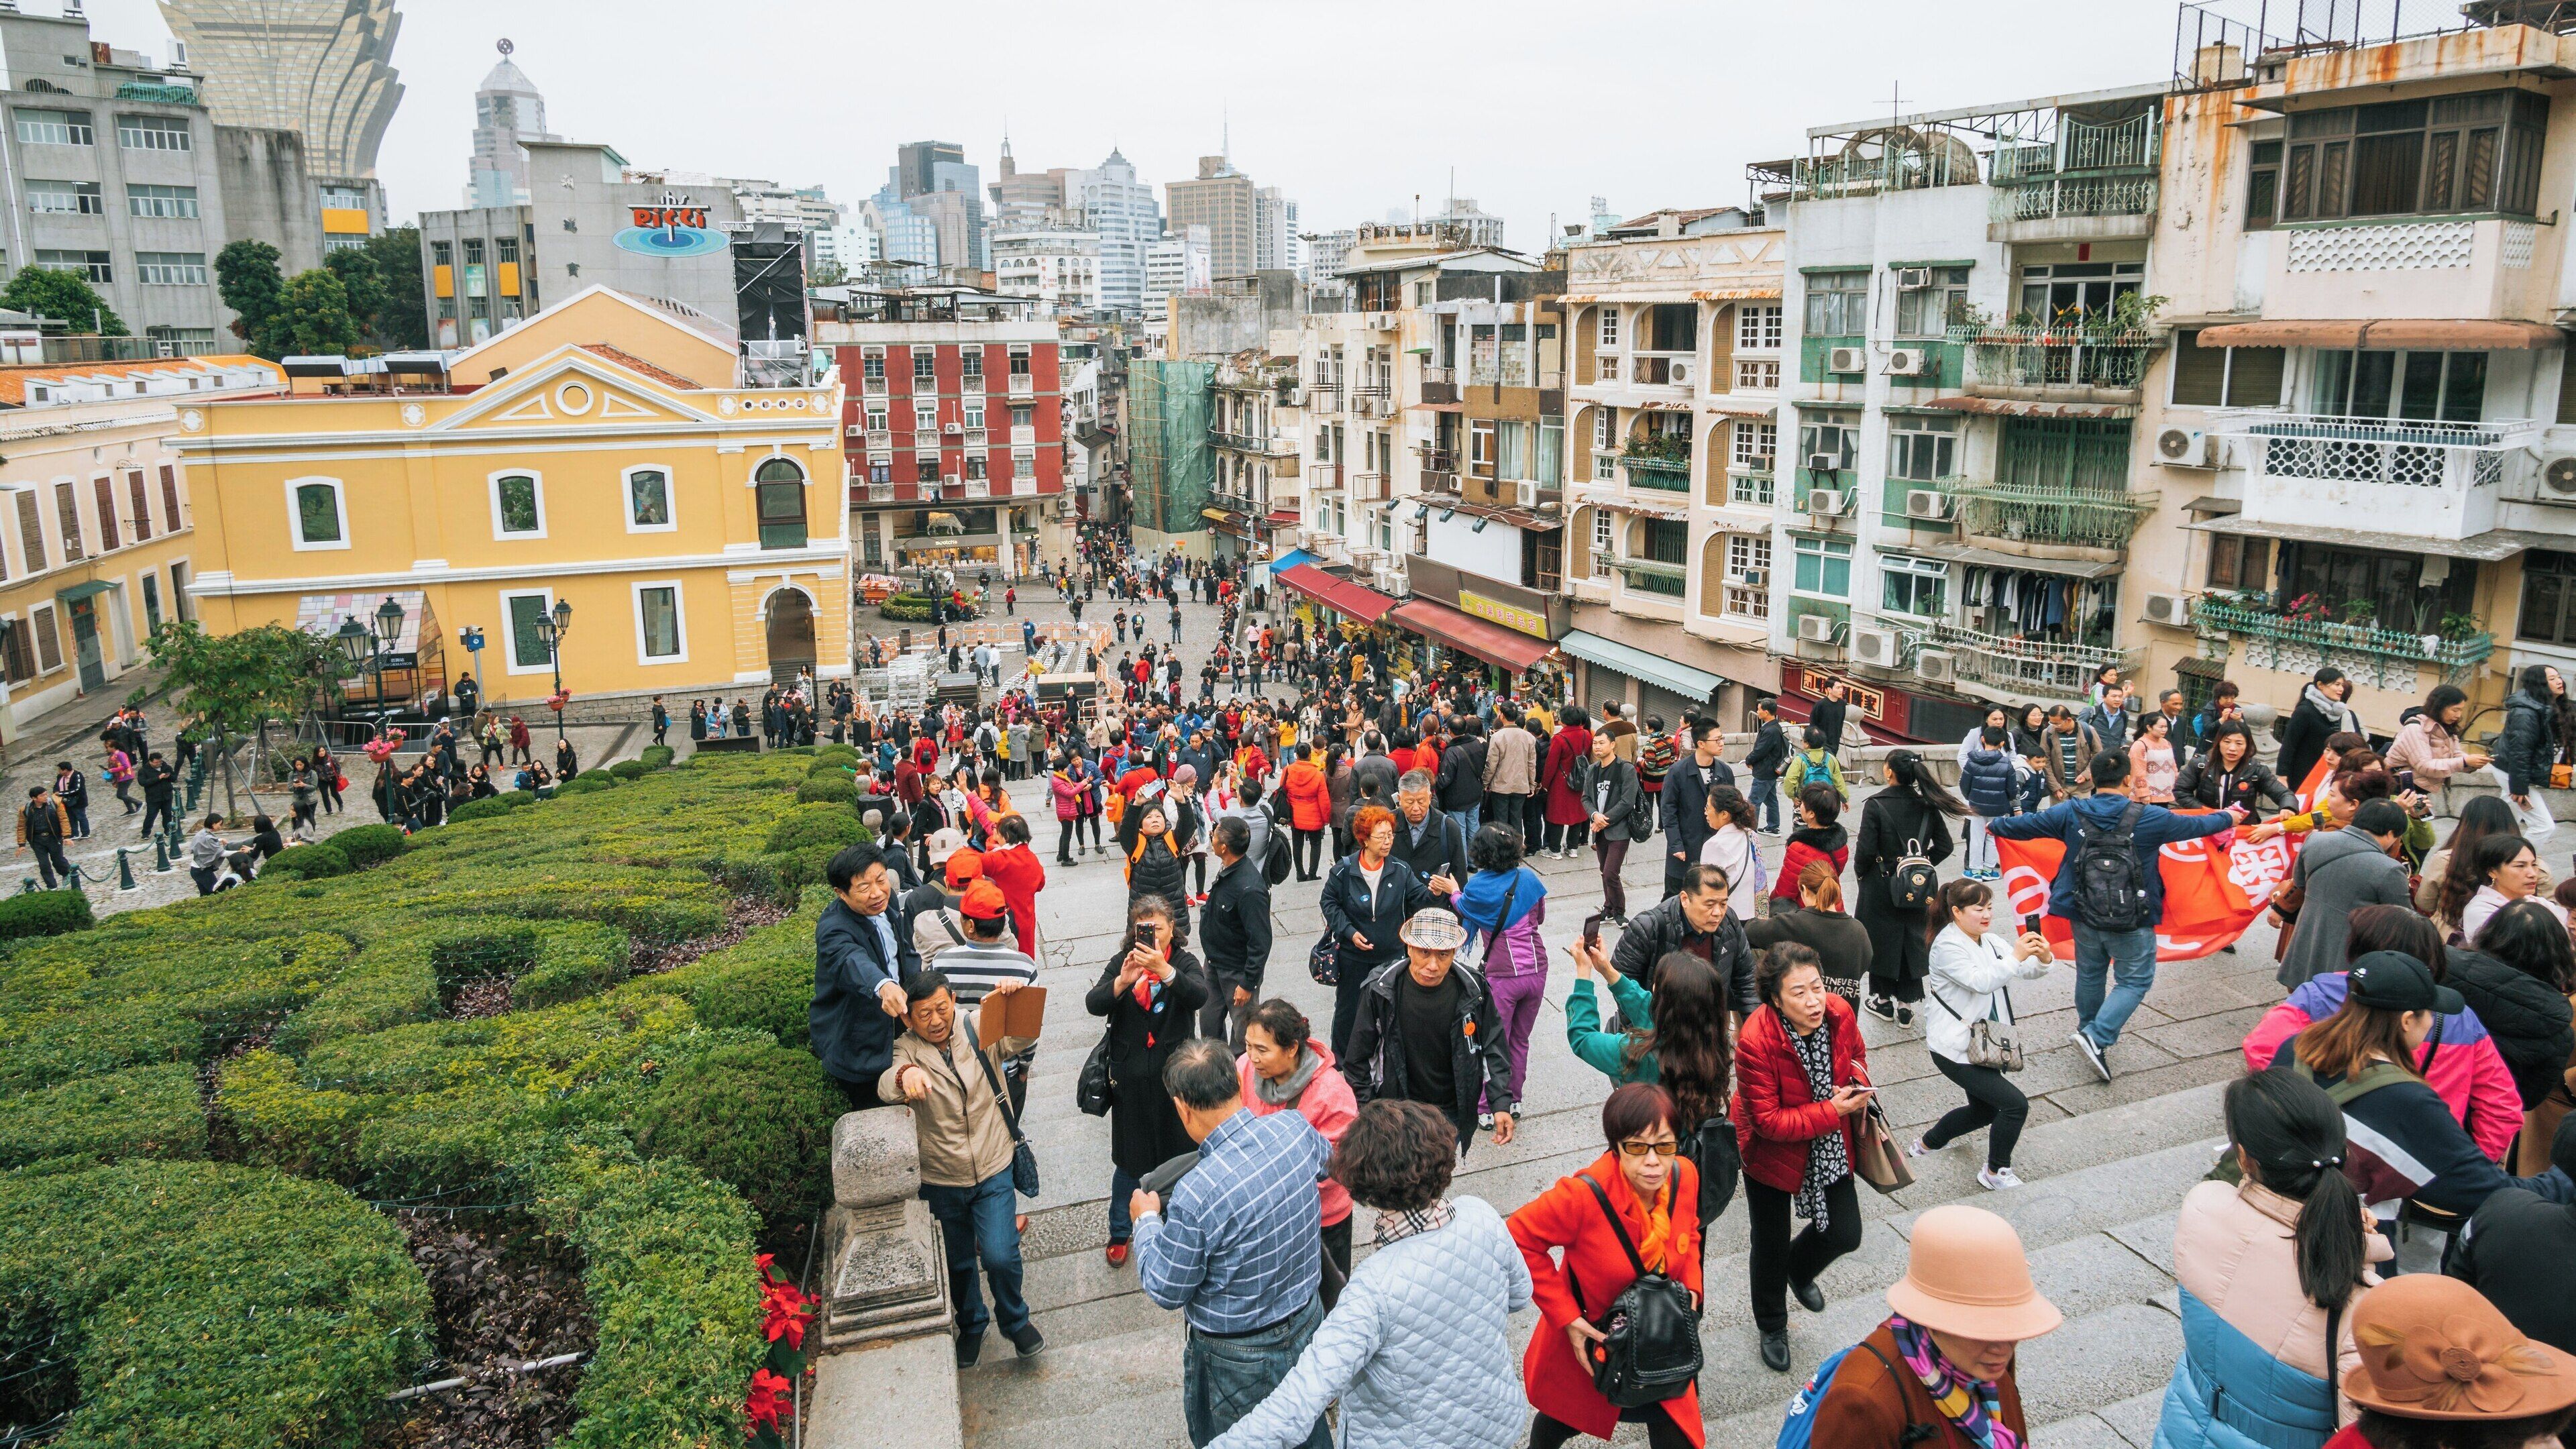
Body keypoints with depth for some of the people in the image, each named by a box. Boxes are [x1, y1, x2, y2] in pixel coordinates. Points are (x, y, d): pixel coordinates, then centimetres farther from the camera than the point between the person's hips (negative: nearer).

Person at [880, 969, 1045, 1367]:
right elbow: (886, 1087, -31)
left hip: (993, 1172, -1)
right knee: (958, 1264, 17)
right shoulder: (908, 1050, -12)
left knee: (1000, 1256, -10)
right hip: (941, 1181, 1)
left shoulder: (980, 1033, -8)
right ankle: (972, 1325, 46)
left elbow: (1025, 1037, -22)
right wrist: (905, 1075, -55)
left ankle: (1015, 1320, 20)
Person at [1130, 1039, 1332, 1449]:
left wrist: (1147, 1221, -3)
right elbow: (1324, 1157, 8)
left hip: (1240, 1357, -5)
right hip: (1308, 1318, 5)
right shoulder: (1293, 1127, -19)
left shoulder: (1195, 1195, -37)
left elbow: (1165, 1290, -19)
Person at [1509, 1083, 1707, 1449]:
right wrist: (1567, 1317, -23)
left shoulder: (1684, 1175, -19)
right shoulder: (1586, 1195, -36)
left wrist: (1690, 1286, -7)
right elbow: (1520, 1238, -24)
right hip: (1589, 1341, -3)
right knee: (1565, 1417, 25)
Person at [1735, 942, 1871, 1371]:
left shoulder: (1839, 1013, -19)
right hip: (1773, 1152, -4)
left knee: (1846, 1234, 8)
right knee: (1771, 1247, 14)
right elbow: (1768, 1121, -28)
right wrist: (1830, 1112, -30)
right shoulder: (1756, 1041, -34)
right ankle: (1772, 1327, 43)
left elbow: (1856, 1053, 6)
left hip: (1829, 1147, 4)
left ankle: (1799, 1267, 45)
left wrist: (1859, 1081, -11)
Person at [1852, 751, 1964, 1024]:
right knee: (1912, 940, 13)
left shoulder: (1875, 805, -17)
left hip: (1881, 886, -4)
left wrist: (1860, 874, 0)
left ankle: (1884, 1001, 23)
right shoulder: (1927, 805, -3)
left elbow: (1866, 849, -17)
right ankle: (1906, 1004, 20)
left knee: (1880, 940, 11)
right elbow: (1944, 846, 1)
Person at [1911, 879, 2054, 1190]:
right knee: (2015, 1105, -13)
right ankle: (1996, 1173, 5)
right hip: (1954, 1048, -9)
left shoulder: (1991, 941, 7)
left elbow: (2029, 972, 2)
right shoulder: (1947, 947, -17)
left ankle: (1926, 1144, 39)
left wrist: (2043, 958, -20)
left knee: (1984, 1110, 19)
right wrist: (2016, 957, -38)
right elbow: (1981, 982, -30)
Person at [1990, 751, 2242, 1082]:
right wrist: (2228, 818, 25)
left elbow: (2027, 824, 5)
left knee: (2089, 975, 22)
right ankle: (2097, 1037, -10)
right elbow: (2194, 825, 4)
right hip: (2132, 920, -4)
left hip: (2084, 915, 4)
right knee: (2135, 981, 6)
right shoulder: (2149, 818, -13)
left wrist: (1997, 826, 26)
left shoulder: (2070, 813, -8)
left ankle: (2090, 1029, 41)